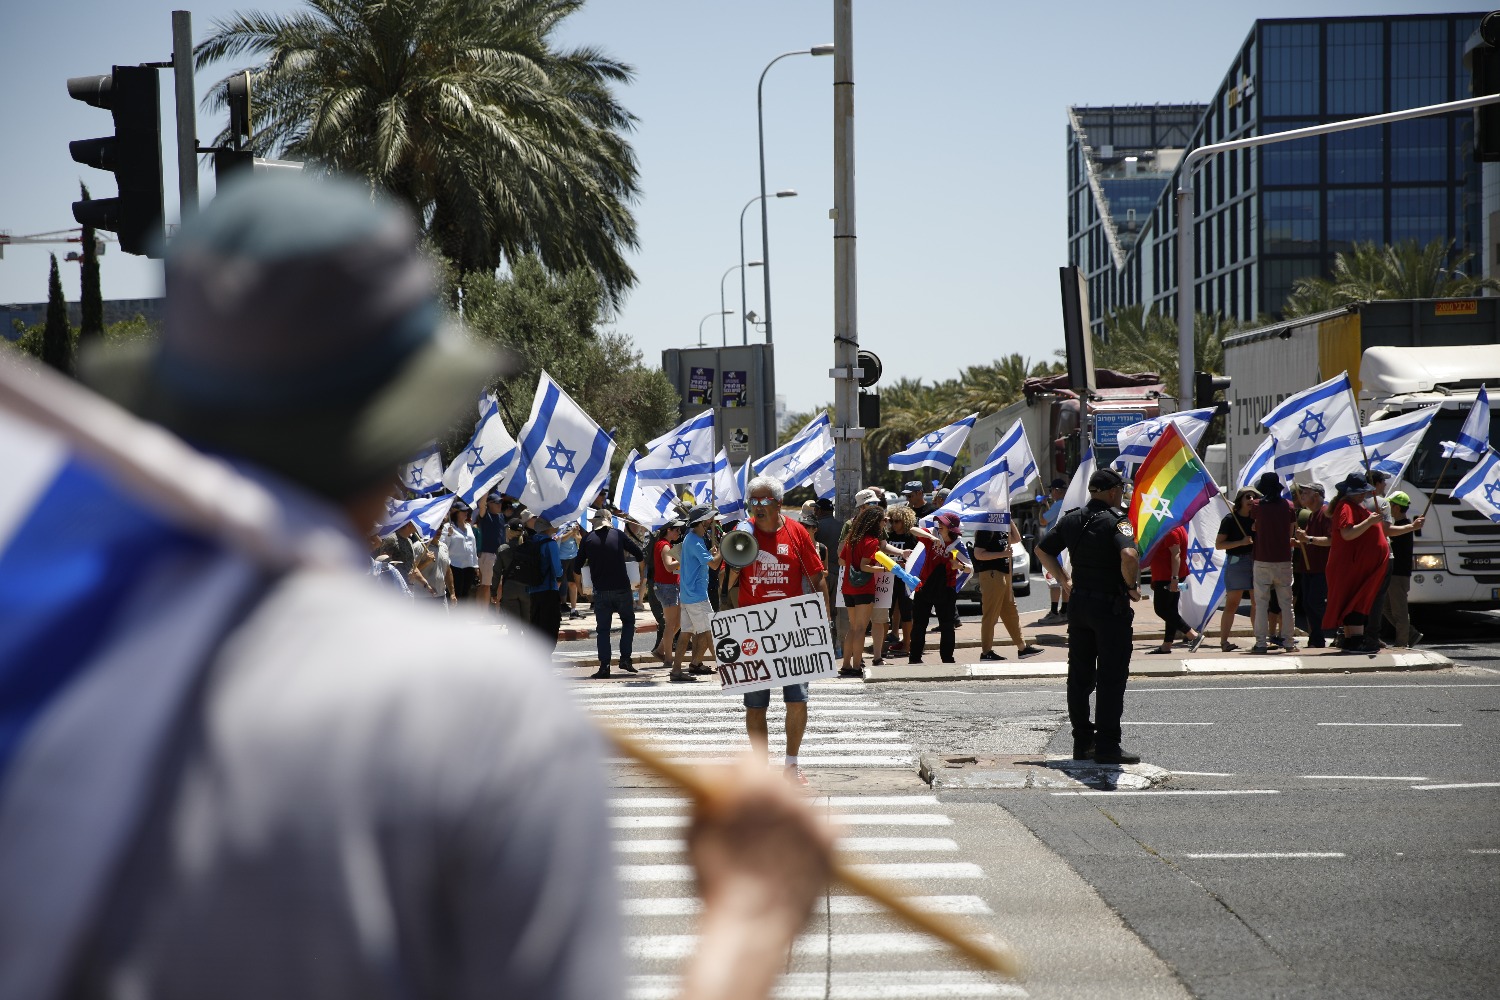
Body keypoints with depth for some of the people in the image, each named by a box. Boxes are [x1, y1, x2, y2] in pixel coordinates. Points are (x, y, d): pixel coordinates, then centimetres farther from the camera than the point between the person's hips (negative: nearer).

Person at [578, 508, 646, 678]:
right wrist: (625, 555, 20)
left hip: (600, 591, 0)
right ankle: (625, 658, 6)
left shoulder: (587, 539, 0)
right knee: (628, 621, 18)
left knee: (602, 629, 6)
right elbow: (640, 555, 0)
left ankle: (604, 666, -1)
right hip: (622, 588, 0)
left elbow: (578, 566, 3)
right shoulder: (618, 534, 0)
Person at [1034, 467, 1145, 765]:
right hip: (1110, 606, -7)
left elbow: (1042, 550, 18)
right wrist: (1132, 585, -15)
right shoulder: (1116, 520, -14)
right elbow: (1129, 555, -32)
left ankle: (1082, 742, 17)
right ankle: (1107, 745, -2)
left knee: (1079, 675, 12)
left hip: (1078, 603, 7)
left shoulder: (1071, 519, 8)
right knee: (1112, 676, -1)